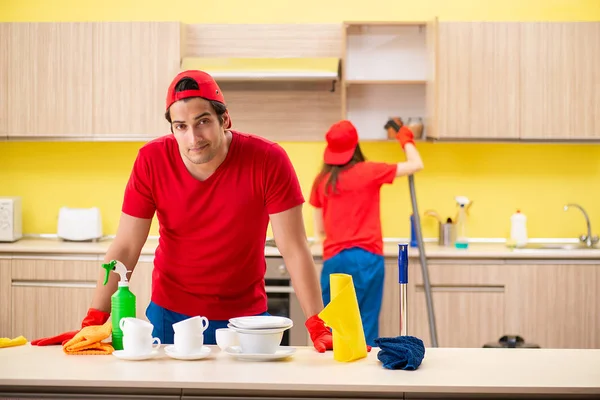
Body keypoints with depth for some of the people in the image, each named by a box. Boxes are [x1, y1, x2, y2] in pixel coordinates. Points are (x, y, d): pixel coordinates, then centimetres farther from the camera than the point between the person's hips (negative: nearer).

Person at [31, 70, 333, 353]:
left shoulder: (268, 161, -18)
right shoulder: (152, 160, -13)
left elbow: (294, 249, -17)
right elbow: (125, 248, -10)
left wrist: (318, 328, -23)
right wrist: (92, 323, -17)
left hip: (244, 315, -1)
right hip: (170, 314, 1)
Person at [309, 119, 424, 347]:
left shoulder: (321, 181, 6)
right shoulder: (369, 172, -2)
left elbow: (319, 231, 12)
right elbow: (416, 165, 8)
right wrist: (405, 138, 24)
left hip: (334, 259, 2)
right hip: (367, 258, -2)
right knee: (366, 326, 2)